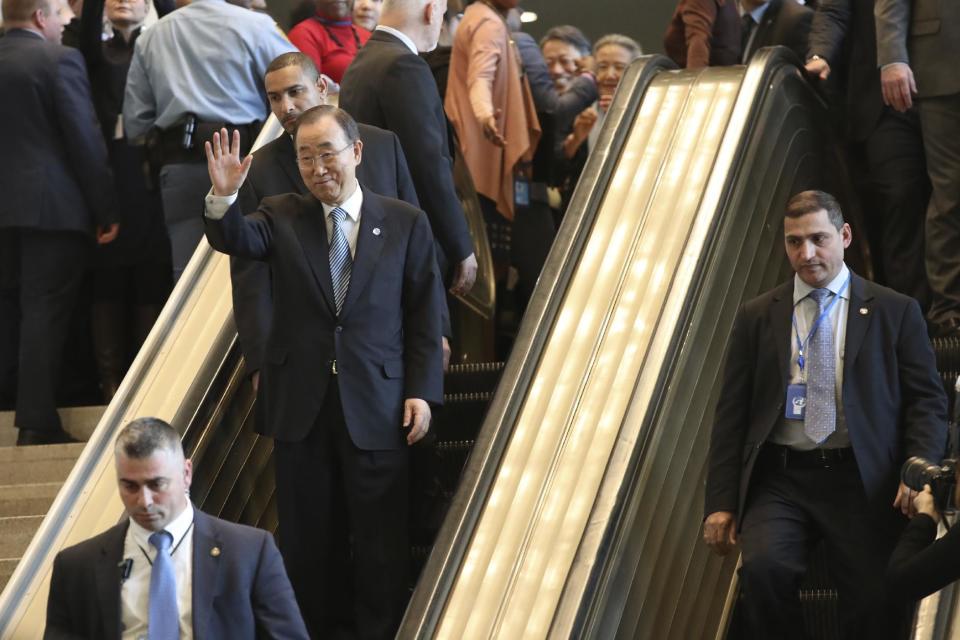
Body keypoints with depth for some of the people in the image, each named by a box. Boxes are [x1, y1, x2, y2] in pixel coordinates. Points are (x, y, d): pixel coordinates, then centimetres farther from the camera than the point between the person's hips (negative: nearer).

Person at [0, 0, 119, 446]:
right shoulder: (59, 60, -11)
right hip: (54, 207, -6)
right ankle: (38, 423, -4)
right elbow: (86, 140, -12)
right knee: (45, 313, -4)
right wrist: (107, 210, -7)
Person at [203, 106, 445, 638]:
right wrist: (223, 197, -36)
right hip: (301, 407, 2)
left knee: (380, 539, 6)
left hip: (377, 406, -1)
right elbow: (236, 241, -16)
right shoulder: (283, 217, 4)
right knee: (307, 535, 11)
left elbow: (424, 315, 1)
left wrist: (422, 391, -6)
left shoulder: (405, 224, 1)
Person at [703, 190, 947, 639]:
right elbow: (731, 413, 12)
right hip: (780, 480, 1)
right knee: (764, 567, -26)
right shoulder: (756, 317, 14)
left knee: (874, 603, -17)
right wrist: (721, 502, 3)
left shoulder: (895, 311, 10)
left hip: (862, 482, -1)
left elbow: (926, 400, 7)